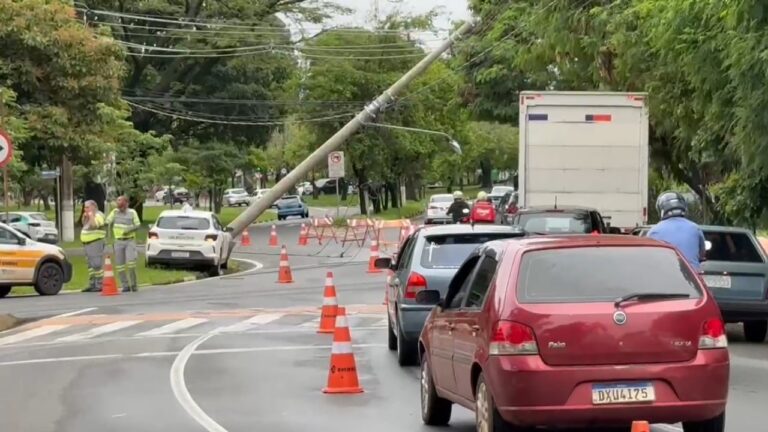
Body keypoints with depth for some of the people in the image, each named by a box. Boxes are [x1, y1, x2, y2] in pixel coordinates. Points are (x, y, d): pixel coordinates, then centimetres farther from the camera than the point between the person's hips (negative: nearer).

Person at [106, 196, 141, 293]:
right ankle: (125, 286, 7)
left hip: (130, 241, -3)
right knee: (119, 265, -2)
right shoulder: (115, 212, 4)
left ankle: (134, 284, -4)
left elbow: (138, 225, -5)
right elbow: (107, 222, 0)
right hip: (118, 242, 3)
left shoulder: (132, 212, -2)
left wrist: (129, 230, -21)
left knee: (130, 262, -18)